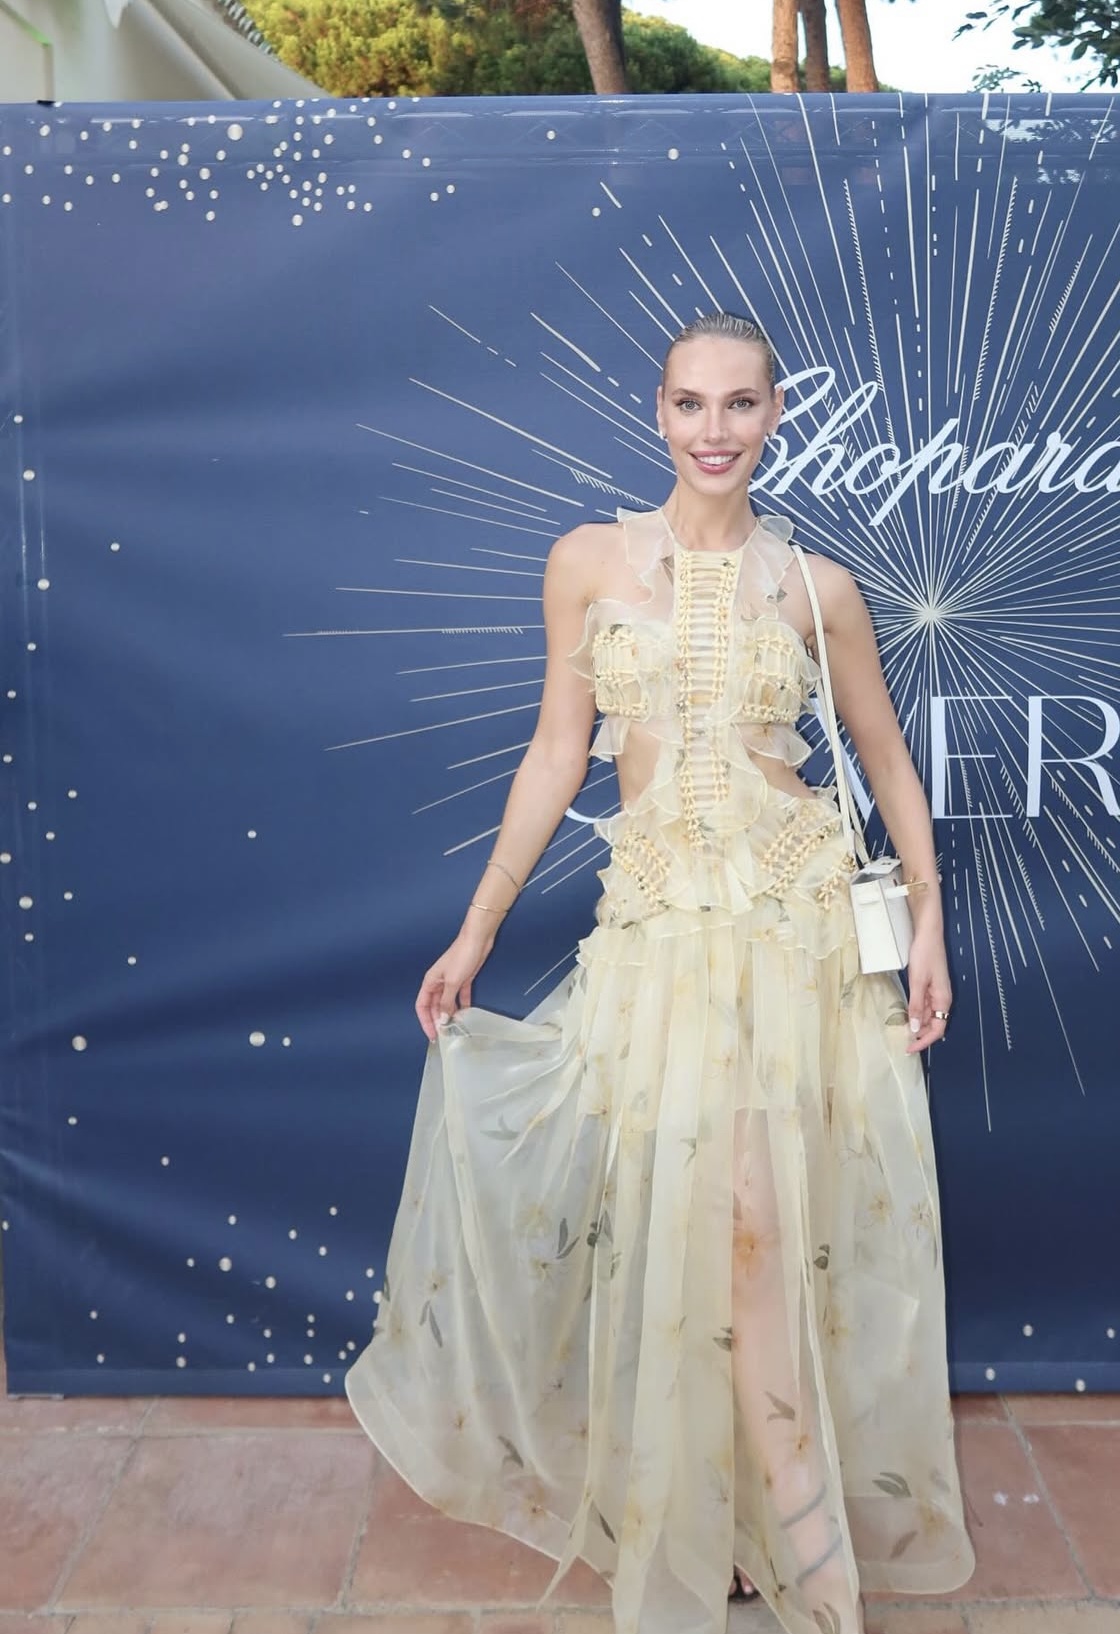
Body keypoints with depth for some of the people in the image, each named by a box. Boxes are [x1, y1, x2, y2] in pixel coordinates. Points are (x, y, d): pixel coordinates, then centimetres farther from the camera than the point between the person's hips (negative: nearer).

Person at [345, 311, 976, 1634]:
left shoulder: (816, 586, 3)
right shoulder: (590, 562, 3)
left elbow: (886, 759, 12)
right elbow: (558, 751, 5)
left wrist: (928, 918, 2)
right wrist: (478, 930, 3)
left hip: (804, 924, 0)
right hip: (654, 927, 0)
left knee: (784, 1225, 2)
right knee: (674, 1227, 4)